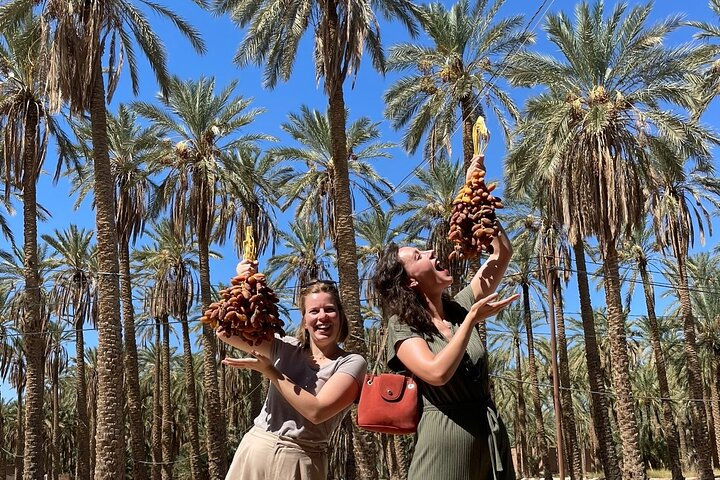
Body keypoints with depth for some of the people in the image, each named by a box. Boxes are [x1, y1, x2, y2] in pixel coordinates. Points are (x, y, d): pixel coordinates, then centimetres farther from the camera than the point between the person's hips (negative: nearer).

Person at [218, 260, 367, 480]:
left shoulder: (352, 363, -6)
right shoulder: (285, 348, 5)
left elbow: (316, 411, -18)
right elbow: (226, 332, 1)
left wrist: (269, 371, -12)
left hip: (300, 461, -3)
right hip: (256, 448, 4)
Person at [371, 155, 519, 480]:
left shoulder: (460, 305, 10)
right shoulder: (402, 326, -6)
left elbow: (502, 252, 11)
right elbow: (437, 373, -23)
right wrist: (472, 319, -19)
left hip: (491, 437, 6)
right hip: (444, 443, -6)